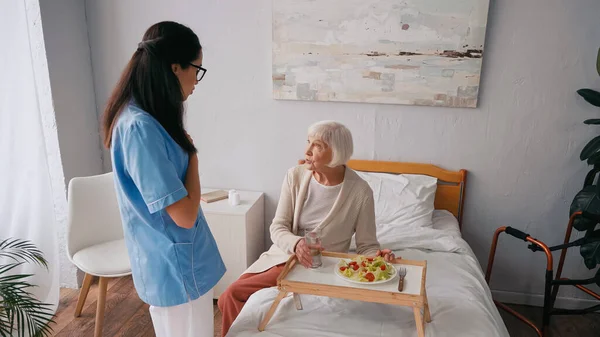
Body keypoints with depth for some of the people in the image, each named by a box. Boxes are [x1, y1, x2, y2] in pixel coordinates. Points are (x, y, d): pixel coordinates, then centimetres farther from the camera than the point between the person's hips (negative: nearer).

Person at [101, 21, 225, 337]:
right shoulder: (140, 127, -27)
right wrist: (191, 153, -14)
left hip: (173, 261, 9)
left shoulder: (142, 119, 4)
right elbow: (184, 214, -25)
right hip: (176, 266, -9)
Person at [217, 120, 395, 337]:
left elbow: (366, 245, -9)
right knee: (226, 301, 1)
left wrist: (377, 257, -32)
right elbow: (278, 228, -8)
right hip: (283, 254, 5)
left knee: (232, 296, -13)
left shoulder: (360, 191, -17)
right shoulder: (295, 176, -8)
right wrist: (296, 244, -30)